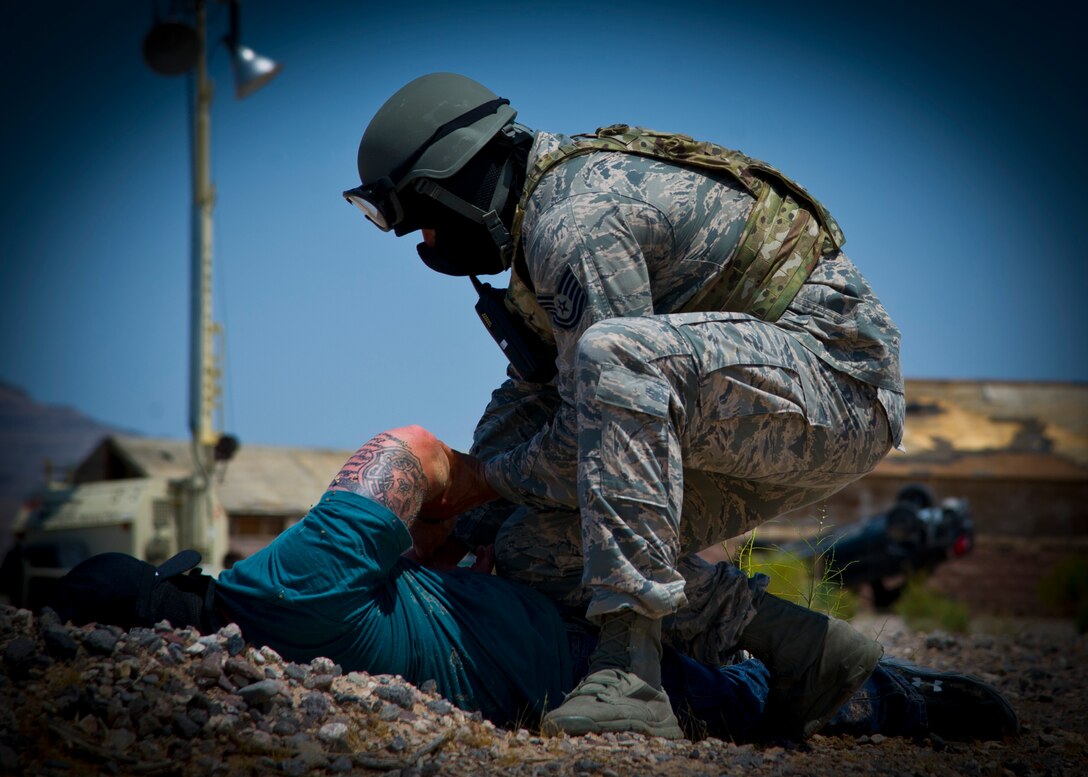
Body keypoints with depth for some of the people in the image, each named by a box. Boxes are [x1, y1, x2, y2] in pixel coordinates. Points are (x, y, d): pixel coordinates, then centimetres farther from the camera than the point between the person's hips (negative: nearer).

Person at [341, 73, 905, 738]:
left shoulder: (576, 220, -18)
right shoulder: (563, 191, 14)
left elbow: (595, 423, -19)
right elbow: (533, 385, 23)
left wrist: (500, 475, -2)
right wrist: (468, 514, 15)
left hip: (836, 365, -10)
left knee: (614, 358, -35)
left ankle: (631, 672, -37)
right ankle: (805, 652, 4)